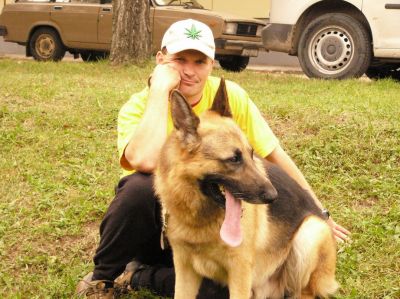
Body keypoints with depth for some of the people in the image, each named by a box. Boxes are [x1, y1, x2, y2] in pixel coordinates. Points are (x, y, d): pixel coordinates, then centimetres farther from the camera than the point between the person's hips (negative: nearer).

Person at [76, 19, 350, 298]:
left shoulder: (230, 96, -9)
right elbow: (146, 162, -38)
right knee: (141, 185, -36)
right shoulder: (139, 107, -16)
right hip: (153, 216, -2)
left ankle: (139, 277, -6)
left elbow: (276, 155, 0)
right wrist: (160, 89, -30)